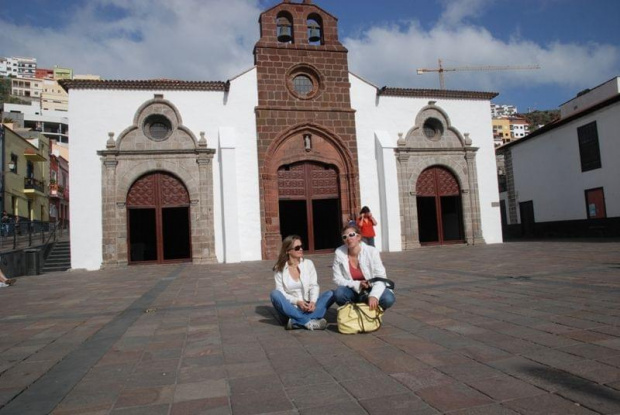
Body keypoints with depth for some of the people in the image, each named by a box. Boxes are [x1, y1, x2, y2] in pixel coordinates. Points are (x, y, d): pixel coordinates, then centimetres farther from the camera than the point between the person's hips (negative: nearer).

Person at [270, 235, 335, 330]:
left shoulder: (308, 263, 3)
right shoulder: (280, 269, -1)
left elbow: (314, 286, -1)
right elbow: (280, 292, -6)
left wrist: (313, 302, -21)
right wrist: (297, 302, -22)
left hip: (308, 306, 2)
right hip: (291, 308, -2)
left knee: (330, 294, -21)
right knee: (275, 294, -29)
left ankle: (296, 321, -35)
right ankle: (308, 321, -36)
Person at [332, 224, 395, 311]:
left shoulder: (372, 251, -16)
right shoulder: (339, 253, -12)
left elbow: (380, 277, -18)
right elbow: (338, 279, -9)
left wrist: (374, 295, -38)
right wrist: (357, 284, -25)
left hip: (371, 289, -1)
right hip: (353, 290, 1)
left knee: (388, 299, -30)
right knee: (339, 294, -31)